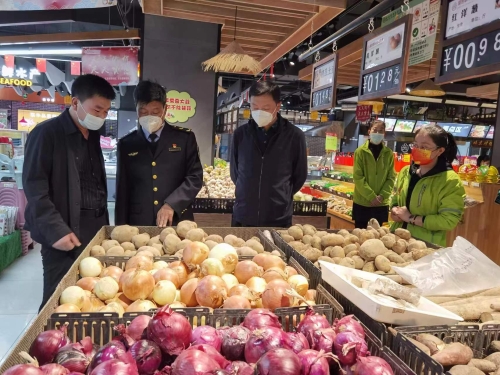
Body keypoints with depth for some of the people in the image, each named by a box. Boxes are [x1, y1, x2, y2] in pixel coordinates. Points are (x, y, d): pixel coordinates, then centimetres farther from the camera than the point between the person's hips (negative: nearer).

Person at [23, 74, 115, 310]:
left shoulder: (93, 135, 14)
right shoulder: (46, 133, -7)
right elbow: (34, 187, -12)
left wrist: (104, 223, 13)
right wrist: (55, 230, -18)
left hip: (95, 229, 6)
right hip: (65, 233, -6)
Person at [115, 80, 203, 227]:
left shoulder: (185, 138, 2)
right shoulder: (126, 144, 7)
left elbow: (195, 177, -3)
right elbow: (122, 191, 8)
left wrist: (171, 204, -15)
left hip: (177, 222, -1)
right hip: (139, 224, 1)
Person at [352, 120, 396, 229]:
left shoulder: (389, 153, 4)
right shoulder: (360, 151, -3)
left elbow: (391, 177, 3)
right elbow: (358, 177, -8)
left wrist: (382, 196, -11)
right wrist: (372, 197, -15)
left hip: (381, 204, 2)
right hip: (362, 202, -2)